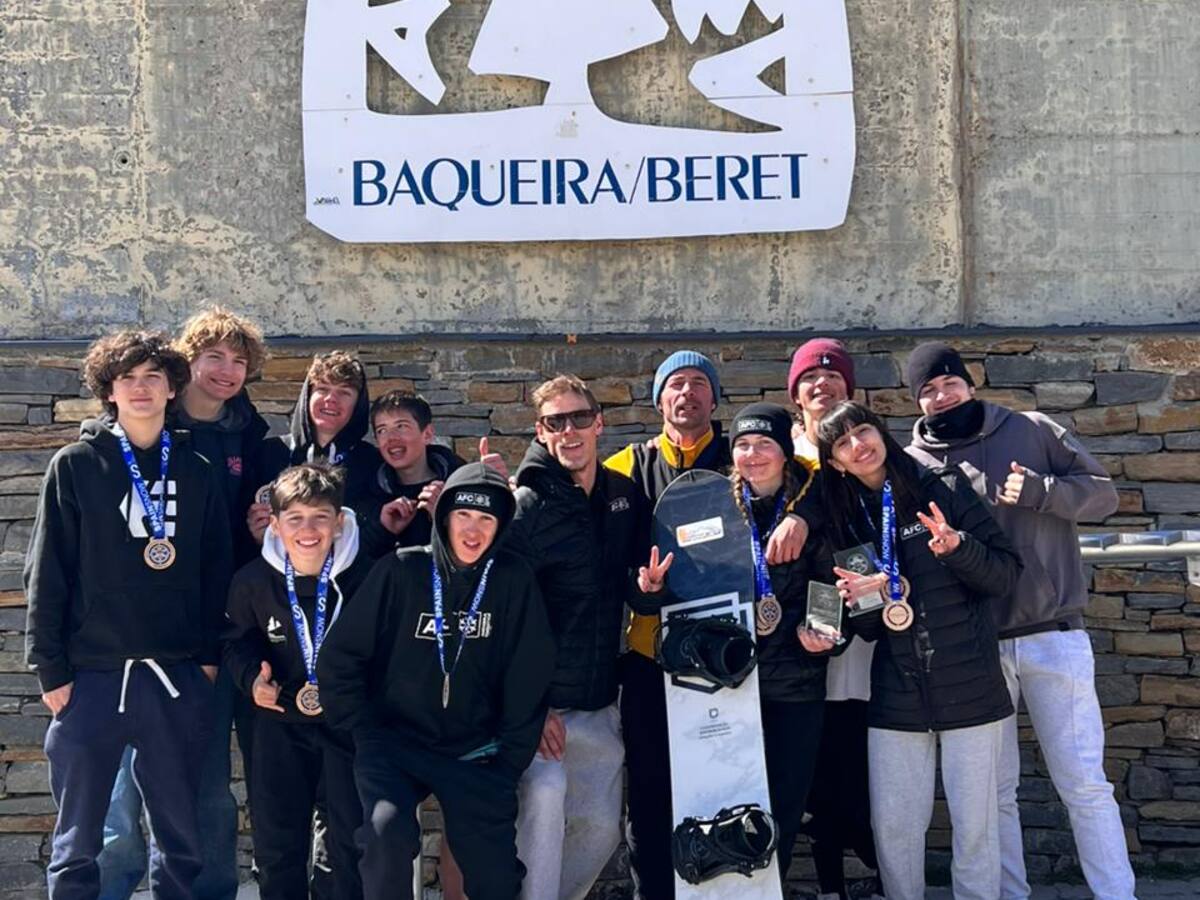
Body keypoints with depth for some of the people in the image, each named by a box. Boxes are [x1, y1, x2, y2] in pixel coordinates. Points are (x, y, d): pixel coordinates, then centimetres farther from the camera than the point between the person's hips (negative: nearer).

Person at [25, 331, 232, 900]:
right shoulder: (75, 466, 1)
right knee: (77, 841, 7)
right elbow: (47, 574, -1)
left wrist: (209, 653, 2)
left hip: (176, 678, 2)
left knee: (181, 834, 10)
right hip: (92, 677, -2)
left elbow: (215, 571, 8)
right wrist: (51, 669, -5)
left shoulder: (197, 473, 7)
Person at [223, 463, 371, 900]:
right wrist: (251, 678, -11)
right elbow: (235, 639, 6)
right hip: (281, 720, 2)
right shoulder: (253, 580, -13)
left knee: (354, 843, 3)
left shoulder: (366, 576, -18)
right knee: (276, 844, 12)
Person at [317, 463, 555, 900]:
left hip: (474, 752, 2)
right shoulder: (401, 571, -8)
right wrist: (368, 737, -3)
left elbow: (529, 679, 2)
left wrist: (511, 759, 2)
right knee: (387, 830, -27)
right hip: (394, 740, -1)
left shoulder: (513, 579, -4)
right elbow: (339, 658, -2)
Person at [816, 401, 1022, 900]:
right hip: (896, 698, 3)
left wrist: (958, 548, -22)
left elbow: (1007, 573, -4)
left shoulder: (945, 489, -1)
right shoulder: (848, 520, 8)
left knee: (975, 825, 3)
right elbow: (867, 630, 11)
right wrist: (862, 600, -11)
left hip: (970, 689, -3)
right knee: (893, 827, 5)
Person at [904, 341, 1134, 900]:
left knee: (1083, 783, 2)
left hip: (1054, 637, -1)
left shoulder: (1034, 431, 4)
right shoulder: (913, 465, 4)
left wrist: (1037, 491, -13)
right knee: (993, 789, 10)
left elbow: (1103, 493, 3)